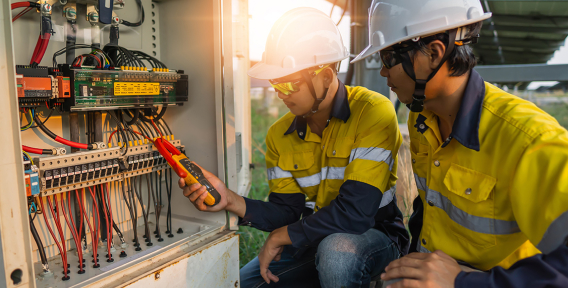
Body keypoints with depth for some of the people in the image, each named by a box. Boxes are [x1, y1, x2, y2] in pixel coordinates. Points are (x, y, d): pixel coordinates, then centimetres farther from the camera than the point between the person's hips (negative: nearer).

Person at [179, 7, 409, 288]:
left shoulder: (374, 113, -23)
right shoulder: (280, 135, -2)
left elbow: (355, 213, -29)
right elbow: (286, 211, -3)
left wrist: (282, 236, -17)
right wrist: (231, 200, -21)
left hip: (378, 233, -5)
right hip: (320, 238, 6)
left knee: (338, 249, -38)